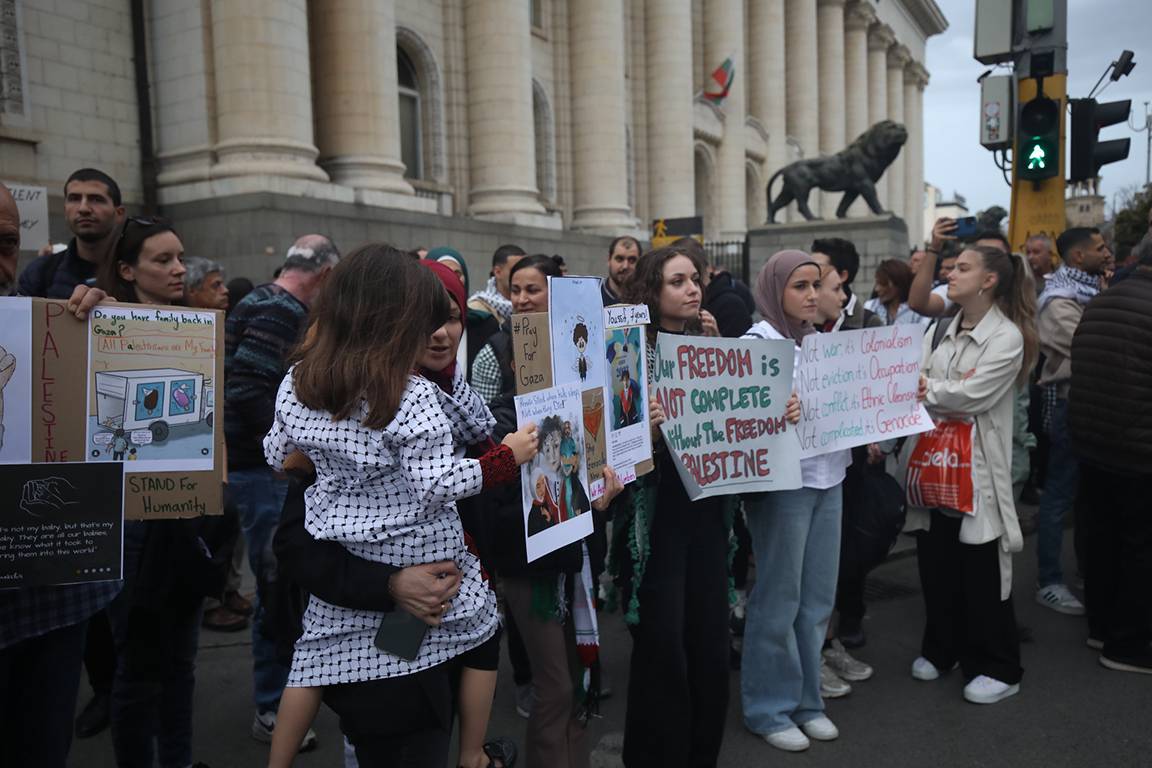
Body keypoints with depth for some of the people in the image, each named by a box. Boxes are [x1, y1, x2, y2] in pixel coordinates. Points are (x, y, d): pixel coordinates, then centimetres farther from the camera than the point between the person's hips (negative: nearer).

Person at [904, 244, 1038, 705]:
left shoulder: (1007, 336, -8)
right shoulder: (942, 330, 13)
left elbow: (971, 394, -18)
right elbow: (918, 381, 7)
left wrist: (925, 391, -8)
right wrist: (937, 394, -13)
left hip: (977, 464, -6)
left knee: (981, 568, 2)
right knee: (934, 560, 13)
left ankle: (998, 669, 18)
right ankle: (942, 650, 31)